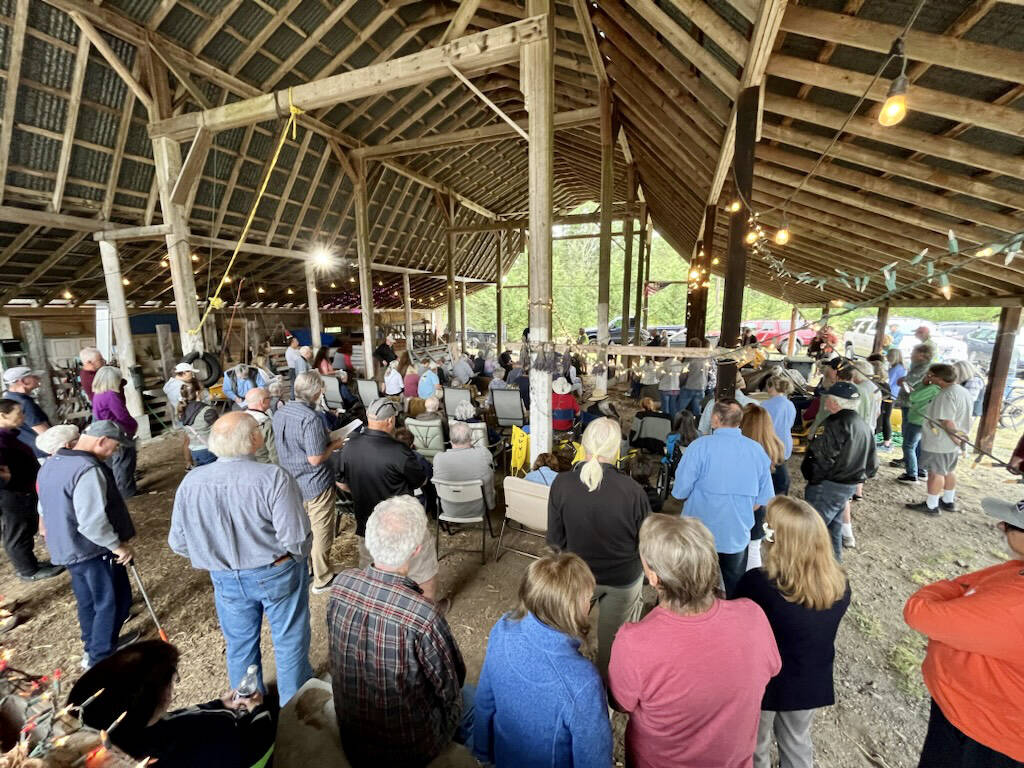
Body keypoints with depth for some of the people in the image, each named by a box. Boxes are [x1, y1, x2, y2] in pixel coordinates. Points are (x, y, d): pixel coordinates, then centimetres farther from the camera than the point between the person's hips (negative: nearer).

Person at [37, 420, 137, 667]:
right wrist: (119, 546, -18)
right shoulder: (87, 470, -28)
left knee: (88, 601, 23)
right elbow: (93, 522, -30)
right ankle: (101, 657, 18)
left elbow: (45, 508, 18)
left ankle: (93, 646, 39)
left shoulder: (50, 464, 5)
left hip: (66, 547, 10)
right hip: (94, 550, -10)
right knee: (113, 601, 6)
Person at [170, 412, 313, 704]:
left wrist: (216, 557, 14)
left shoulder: (190, 483, -14)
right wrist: (299, 557, -4)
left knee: (239, 646, 27)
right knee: (289, 642, 19)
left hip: (226, 580, 4)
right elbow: (295, 537, -27)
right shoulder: (273, 478, -28)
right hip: (277, 574, -3)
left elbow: (178, 543, -3)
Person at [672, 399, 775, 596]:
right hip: (738, 535, 3)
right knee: (736, 592, 23)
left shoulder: (700, 446, -18)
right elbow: (763, 499, 0)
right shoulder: (757, 450, -4)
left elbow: (680, 492, -17)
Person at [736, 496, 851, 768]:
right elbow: (820, 628, 0)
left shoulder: (757, 583, -35)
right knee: (797, 742, 32)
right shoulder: (839, 583, -18)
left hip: (763, 684, -4)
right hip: (811, 683, 4)